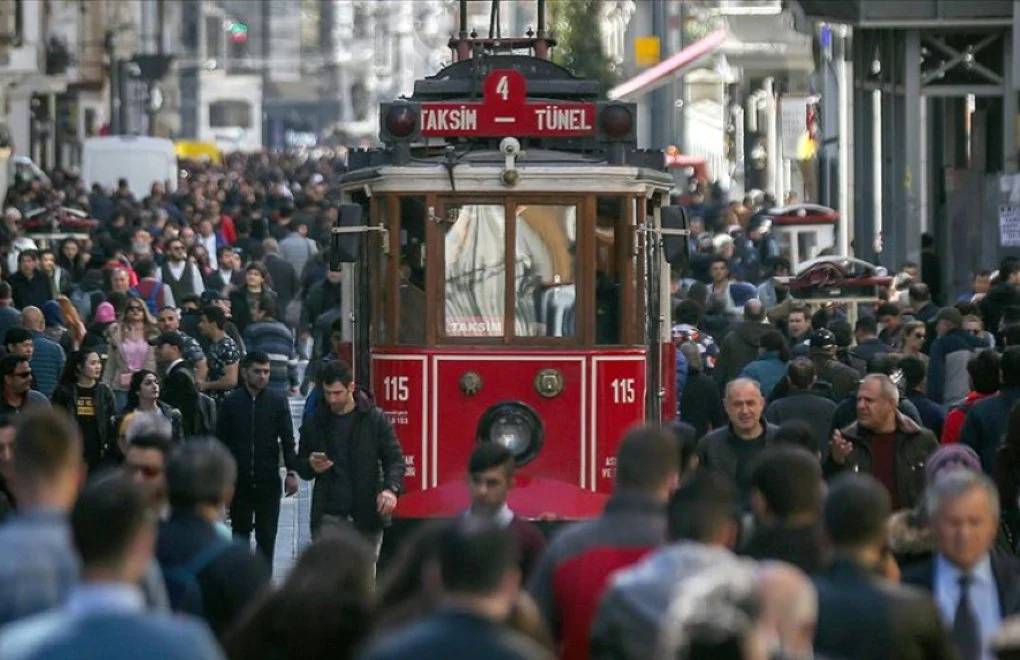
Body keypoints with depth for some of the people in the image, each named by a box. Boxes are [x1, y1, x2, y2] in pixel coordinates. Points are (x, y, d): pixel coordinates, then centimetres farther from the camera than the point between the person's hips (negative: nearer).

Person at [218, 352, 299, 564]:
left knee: (267, 537, 0)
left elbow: (287, 439, 2)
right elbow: (220, 441, 6)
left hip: (268, 481, -1)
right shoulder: (231, 402, 3)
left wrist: (292, 471, -8)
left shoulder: (277, 401, 2)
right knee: (240, 533, 8)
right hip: (238, 481, 1)